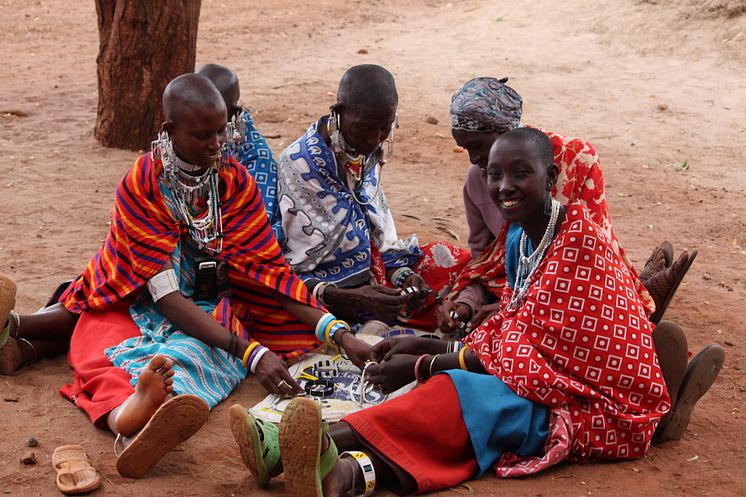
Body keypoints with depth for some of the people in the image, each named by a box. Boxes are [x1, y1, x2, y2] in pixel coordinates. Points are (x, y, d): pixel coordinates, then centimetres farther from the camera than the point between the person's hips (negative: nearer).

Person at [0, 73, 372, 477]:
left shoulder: (235, 182, -3)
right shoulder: (139, 187, -16)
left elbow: (270, 269, -6)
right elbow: (166, 295, -23)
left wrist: (338, 333, -22)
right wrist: (251, 352, -36)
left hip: (208, 308, 1)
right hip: (136, 305, -1)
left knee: (195, 353, -36)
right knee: (110, 353, -37)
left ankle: (139, 418, -70)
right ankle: (126, 410, -74)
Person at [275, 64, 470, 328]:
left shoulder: (369, 153, 5)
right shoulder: (298, 165, -18)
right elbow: (285, 274, -18)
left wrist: (402, 275, -6)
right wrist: (350, 299, -31)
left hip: (371, 282, 8)